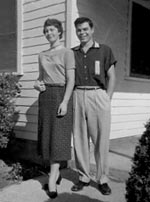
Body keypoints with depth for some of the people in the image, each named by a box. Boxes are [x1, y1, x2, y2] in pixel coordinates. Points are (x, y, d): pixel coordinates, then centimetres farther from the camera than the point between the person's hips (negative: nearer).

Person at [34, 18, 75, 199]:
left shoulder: (67, 52, 0)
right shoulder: (42, 55, 16)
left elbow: (70, 80, -8)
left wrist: (65, 102, -18)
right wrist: (37, 83, -1)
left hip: (60, 94, -6)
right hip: (45, 96, 6)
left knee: (58, 135, -7)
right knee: (47, 134, 5)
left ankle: (52, 179, -5)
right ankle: (56, 172, 18)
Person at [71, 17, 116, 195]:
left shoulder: (104, 50, 8)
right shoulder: (72, 53, 15)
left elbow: (111, 77, 7)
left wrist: (107, 100, -2)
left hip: (98, 95, -2)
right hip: (77, 96, 3)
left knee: (101, 140, -1)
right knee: (79, 139, 4)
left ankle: (102, 179, 11)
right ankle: (83, 177, 17)